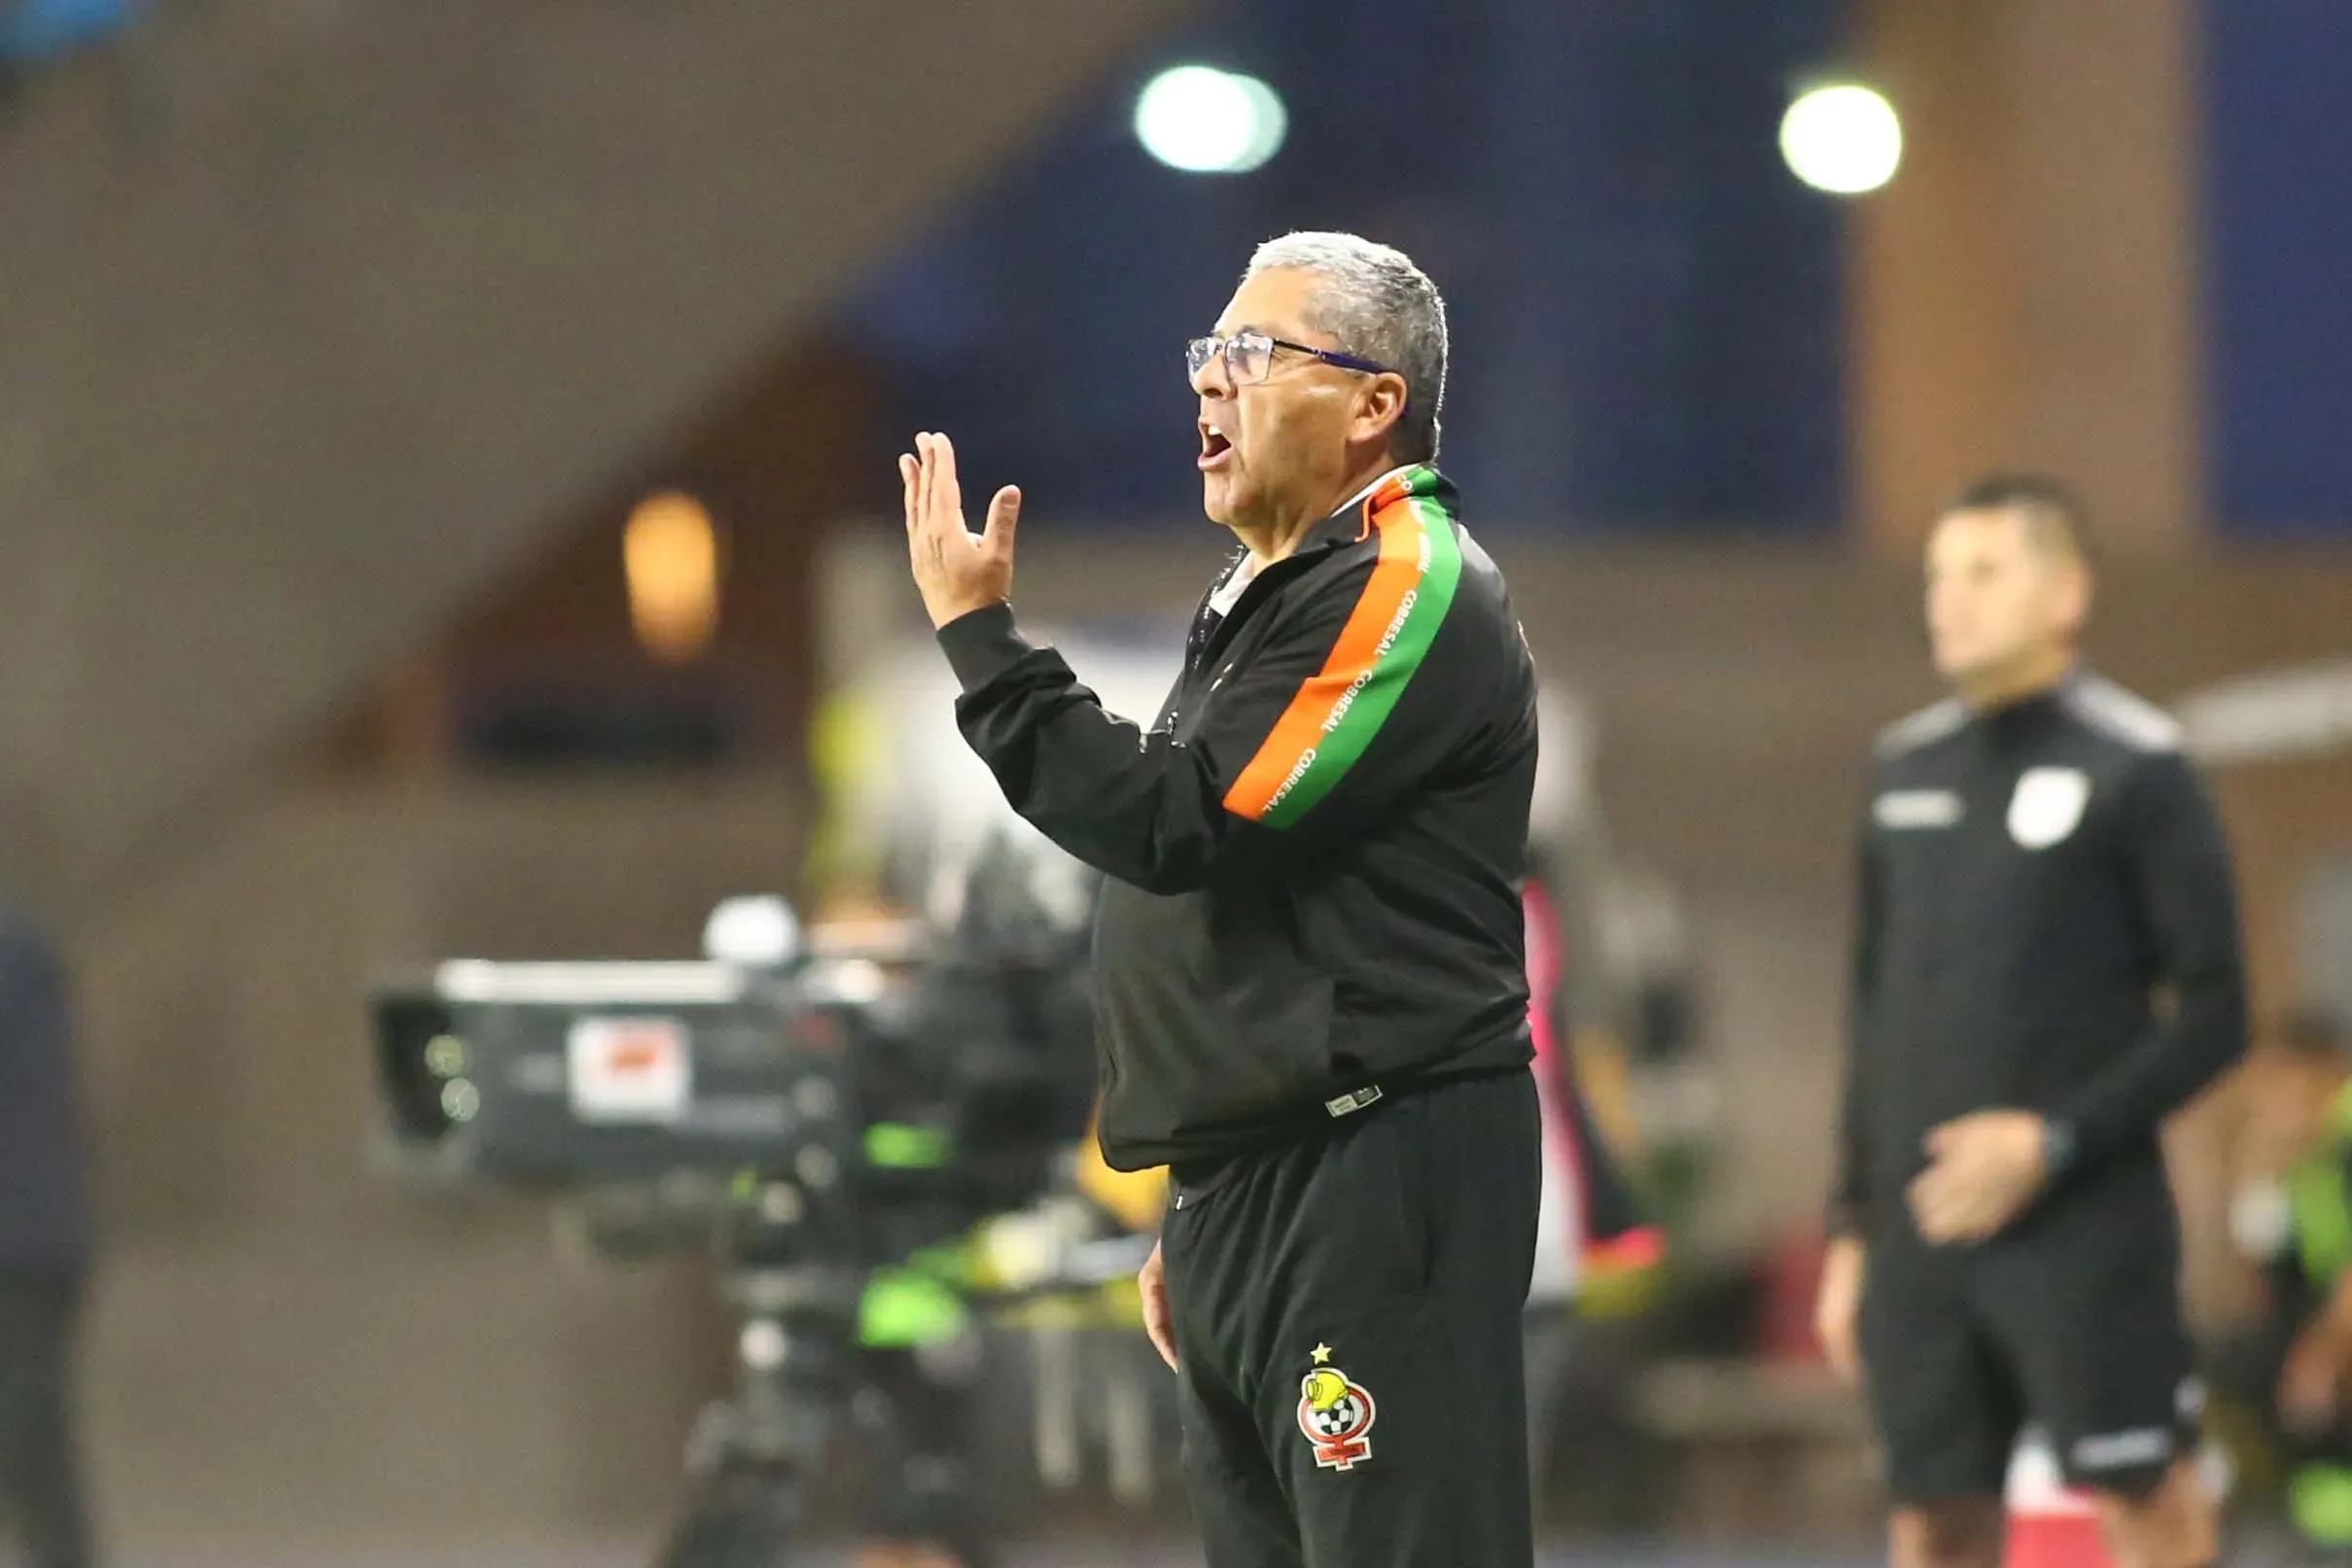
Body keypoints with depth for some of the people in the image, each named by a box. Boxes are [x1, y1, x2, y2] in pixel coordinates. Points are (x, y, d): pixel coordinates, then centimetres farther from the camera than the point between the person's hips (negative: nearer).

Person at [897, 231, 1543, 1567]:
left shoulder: (1408, 588, -10)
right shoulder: (1266, 599, 20)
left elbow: (1178, 825, -19)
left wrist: (980, 635, -11)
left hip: (1376, 1197, -10)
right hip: (1247, 1196, 10)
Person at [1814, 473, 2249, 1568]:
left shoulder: (2137, 769, -5)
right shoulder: (1907, 769, 13)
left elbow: (2213, 1017, -6)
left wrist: (2053, 1142, -16)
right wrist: (1851, 1225, 15)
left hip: (2086, 1231, -5)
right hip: (1920, 1231, 6)